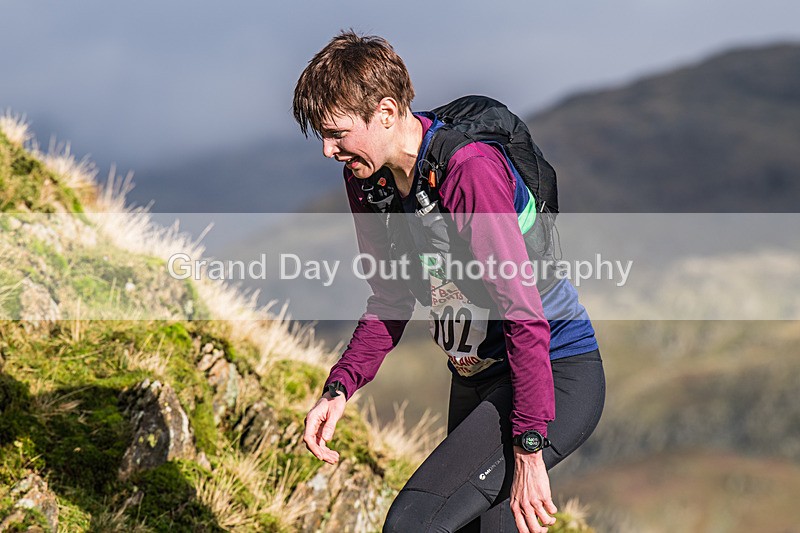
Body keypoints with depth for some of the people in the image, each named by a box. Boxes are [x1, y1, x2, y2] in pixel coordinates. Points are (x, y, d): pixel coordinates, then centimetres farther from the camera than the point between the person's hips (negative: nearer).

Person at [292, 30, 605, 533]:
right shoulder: (367, 180, 0)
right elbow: (392, 303, 11)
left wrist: (528, 453, -28)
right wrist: (339, 388, -4)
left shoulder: (471, 171, -26)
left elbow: (525, 316, -27)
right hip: (475, 381, 9)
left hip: (556, 377, -9)